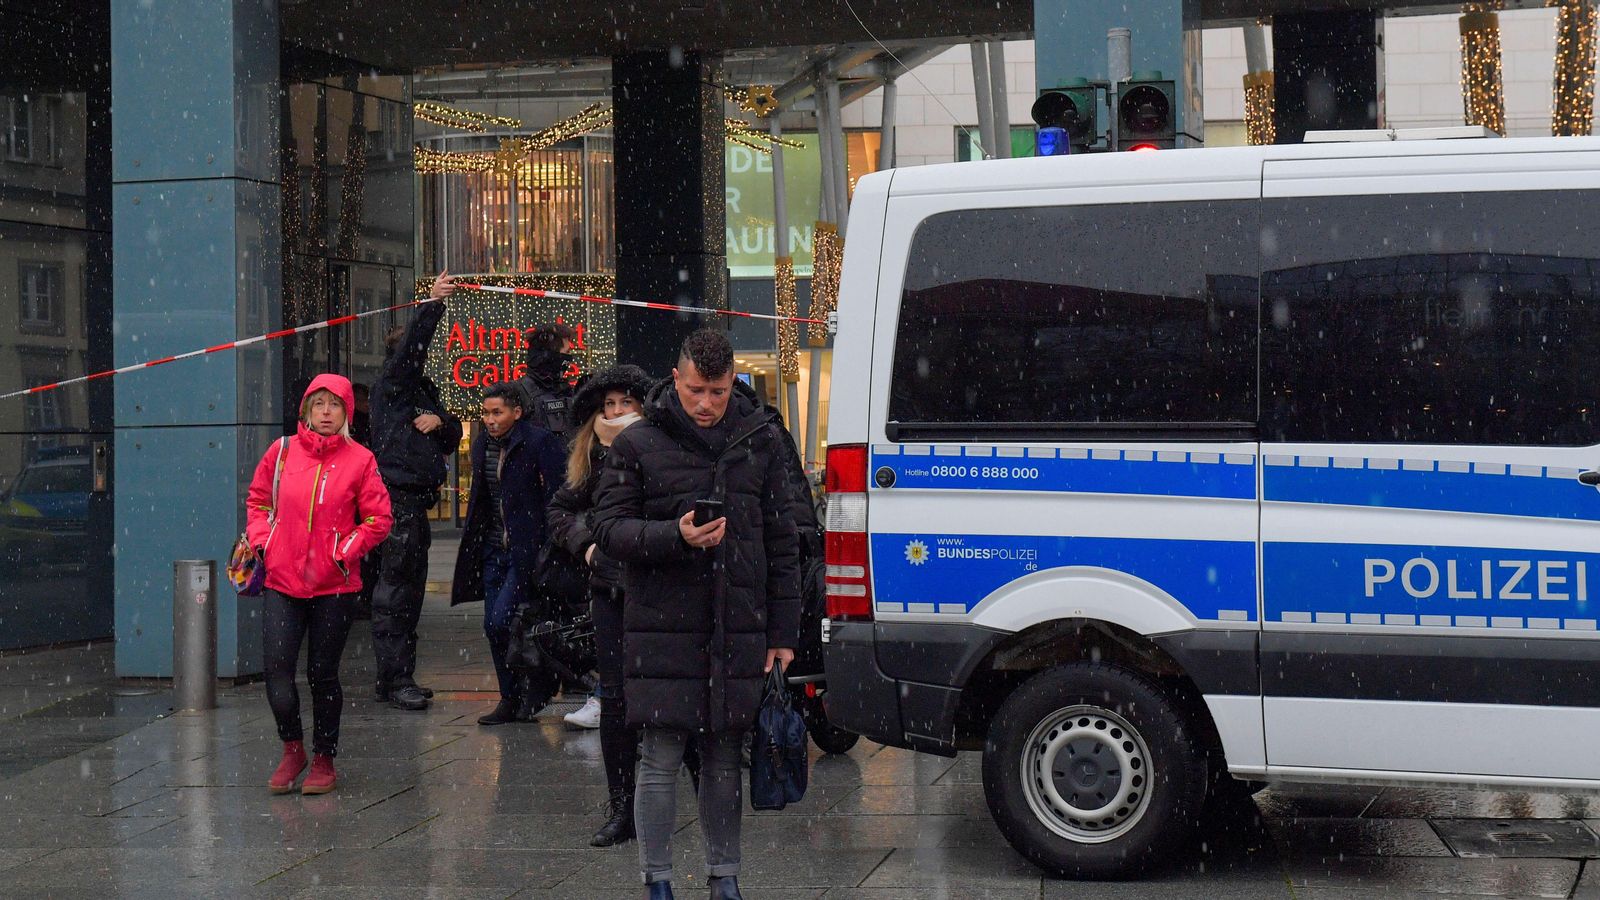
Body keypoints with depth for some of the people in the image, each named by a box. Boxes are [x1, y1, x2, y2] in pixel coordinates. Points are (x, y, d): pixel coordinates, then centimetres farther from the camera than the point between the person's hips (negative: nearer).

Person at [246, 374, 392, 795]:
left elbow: (378, 519, 2)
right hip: (282, 580, 2)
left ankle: (324, 759, 21)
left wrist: (344, 551, -9)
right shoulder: (282, 451, 4)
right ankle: (292, 748, 18)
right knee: (277, 670, -5)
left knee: (323, 674, 6)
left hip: (334, 586, -2)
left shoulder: (360, 460, -1)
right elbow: (257, 500, 16)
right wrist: (262, 542, 2)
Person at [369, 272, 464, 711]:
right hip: (397, 496, -9)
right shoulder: (391, 386, -3)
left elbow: (454, 434, 21)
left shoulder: (424, 390, 21)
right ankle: (394, 679, -9)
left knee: (410, 588, 12)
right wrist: (432, 305, -30)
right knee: (395, 586, -9)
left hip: (417, 499, 9)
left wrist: (440, 420, -1)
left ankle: (399, 676, 18)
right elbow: (409, 348, -19)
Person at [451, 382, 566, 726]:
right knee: (492, 626, 7)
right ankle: (511, 700, 18)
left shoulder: (539, 442, -12)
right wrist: (474, 541, 17)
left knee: (500, 622, -15)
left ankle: (540, 680, 6)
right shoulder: (482, 444, 10)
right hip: (493, 548, 7)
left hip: (526, 549, -7)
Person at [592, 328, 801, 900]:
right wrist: (675, 536, -17)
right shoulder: (637, 445, 1)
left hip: (739, 633, 2)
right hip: (662, 631, -2)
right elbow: (609, 530, 0)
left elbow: (782, 541, 12)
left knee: (724, 759, 10)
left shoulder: (760, 441, 10)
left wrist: (783, 631, 8)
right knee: (661, 761, 1)